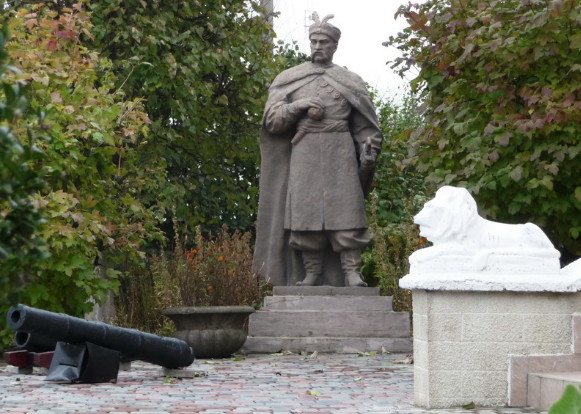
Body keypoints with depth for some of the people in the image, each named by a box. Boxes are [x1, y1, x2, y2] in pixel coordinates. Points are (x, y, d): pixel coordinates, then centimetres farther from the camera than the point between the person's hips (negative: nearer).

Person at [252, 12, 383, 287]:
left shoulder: (350, 82, 12)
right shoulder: (290, 80, 13)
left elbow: (365, 124, 11)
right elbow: (272, 118, 7)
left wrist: (369, 152, -4)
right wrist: (300, 105, -7)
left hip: (340, 153, -1)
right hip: (304, 153, 1)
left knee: (346, 210, -9)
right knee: (305, 211, -5)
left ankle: (352, 271, -10)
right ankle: (311, 272, -1)